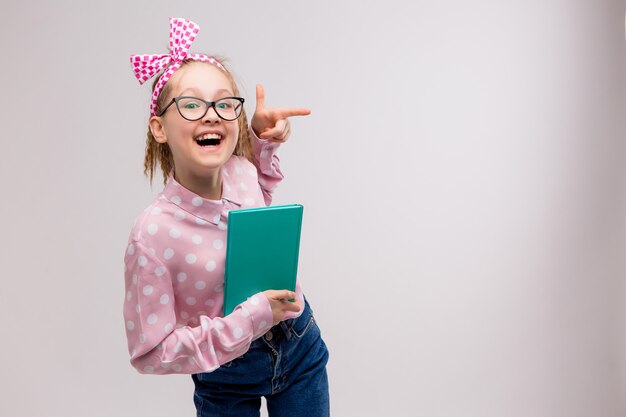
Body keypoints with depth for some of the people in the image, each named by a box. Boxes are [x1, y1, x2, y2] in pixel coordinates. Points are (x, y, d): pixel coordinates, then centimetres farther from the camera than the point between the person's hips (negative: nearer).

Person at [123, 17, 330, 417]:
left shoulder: (241, 170, -13)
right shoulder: (153, 234, -28)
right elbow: (150, 353, -20)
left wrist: (264, 138, -3)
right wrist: (251, 318, -27)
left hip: (301, 346, 4)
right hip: (227, 379, -3)